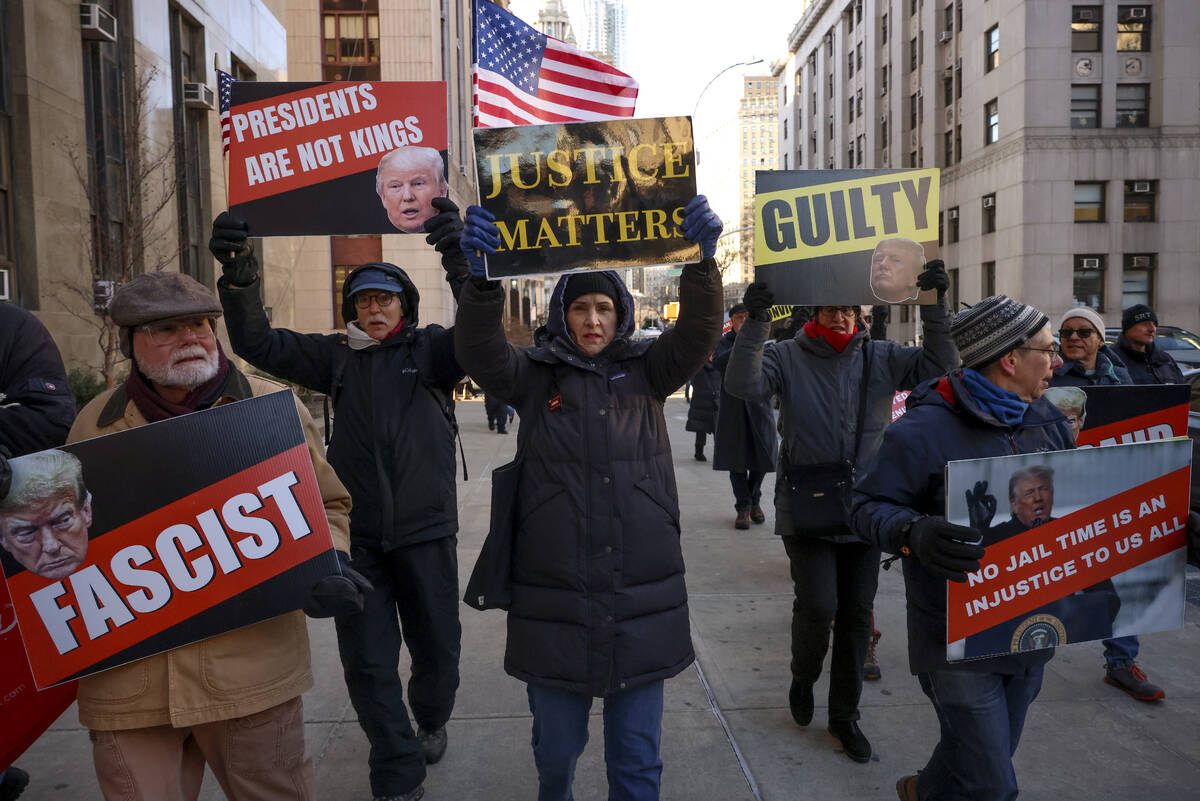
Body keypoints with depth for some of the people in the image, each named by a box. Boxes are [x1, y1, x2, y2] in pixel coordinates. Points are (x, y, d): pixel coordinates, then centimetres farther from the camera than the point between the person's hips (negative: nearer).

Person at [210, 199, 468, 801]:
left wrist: (458, 258, -35)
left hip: (424, 531, -2)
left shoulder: (430, 349, 0)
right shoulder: (336, 356, 8)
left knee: (438, 649, 13)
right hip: (357, 535, 2)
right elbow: (260, 345, 1)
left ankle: (431, 719, 46)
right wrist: (239, 277, -16)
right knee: (367, 662, 7)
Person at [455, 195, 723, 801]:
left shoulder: (646, 371, 5)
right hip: (554, 600, 0)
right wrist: (481, 276, -33)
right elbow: (479, 351, -15)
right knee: (556, 748, 18)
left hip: (641, 603, 1)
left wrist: (703, 261, -27)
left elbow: (699, 331, -9)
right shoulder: (535, 376, 2)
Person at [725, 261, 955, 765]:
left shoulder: (881, 358, 4)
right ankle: (803, 679, 25)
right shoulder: (788, 356, -5)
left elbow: (939, 365, -5)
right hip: (806, 510, -3)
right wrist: (755, 322, -30)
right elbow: (744, 385, -22)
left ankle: (844, 714, 30)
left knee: (857, 614, 11)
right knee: (817, 606, -10)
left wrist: (934, 306, -14)